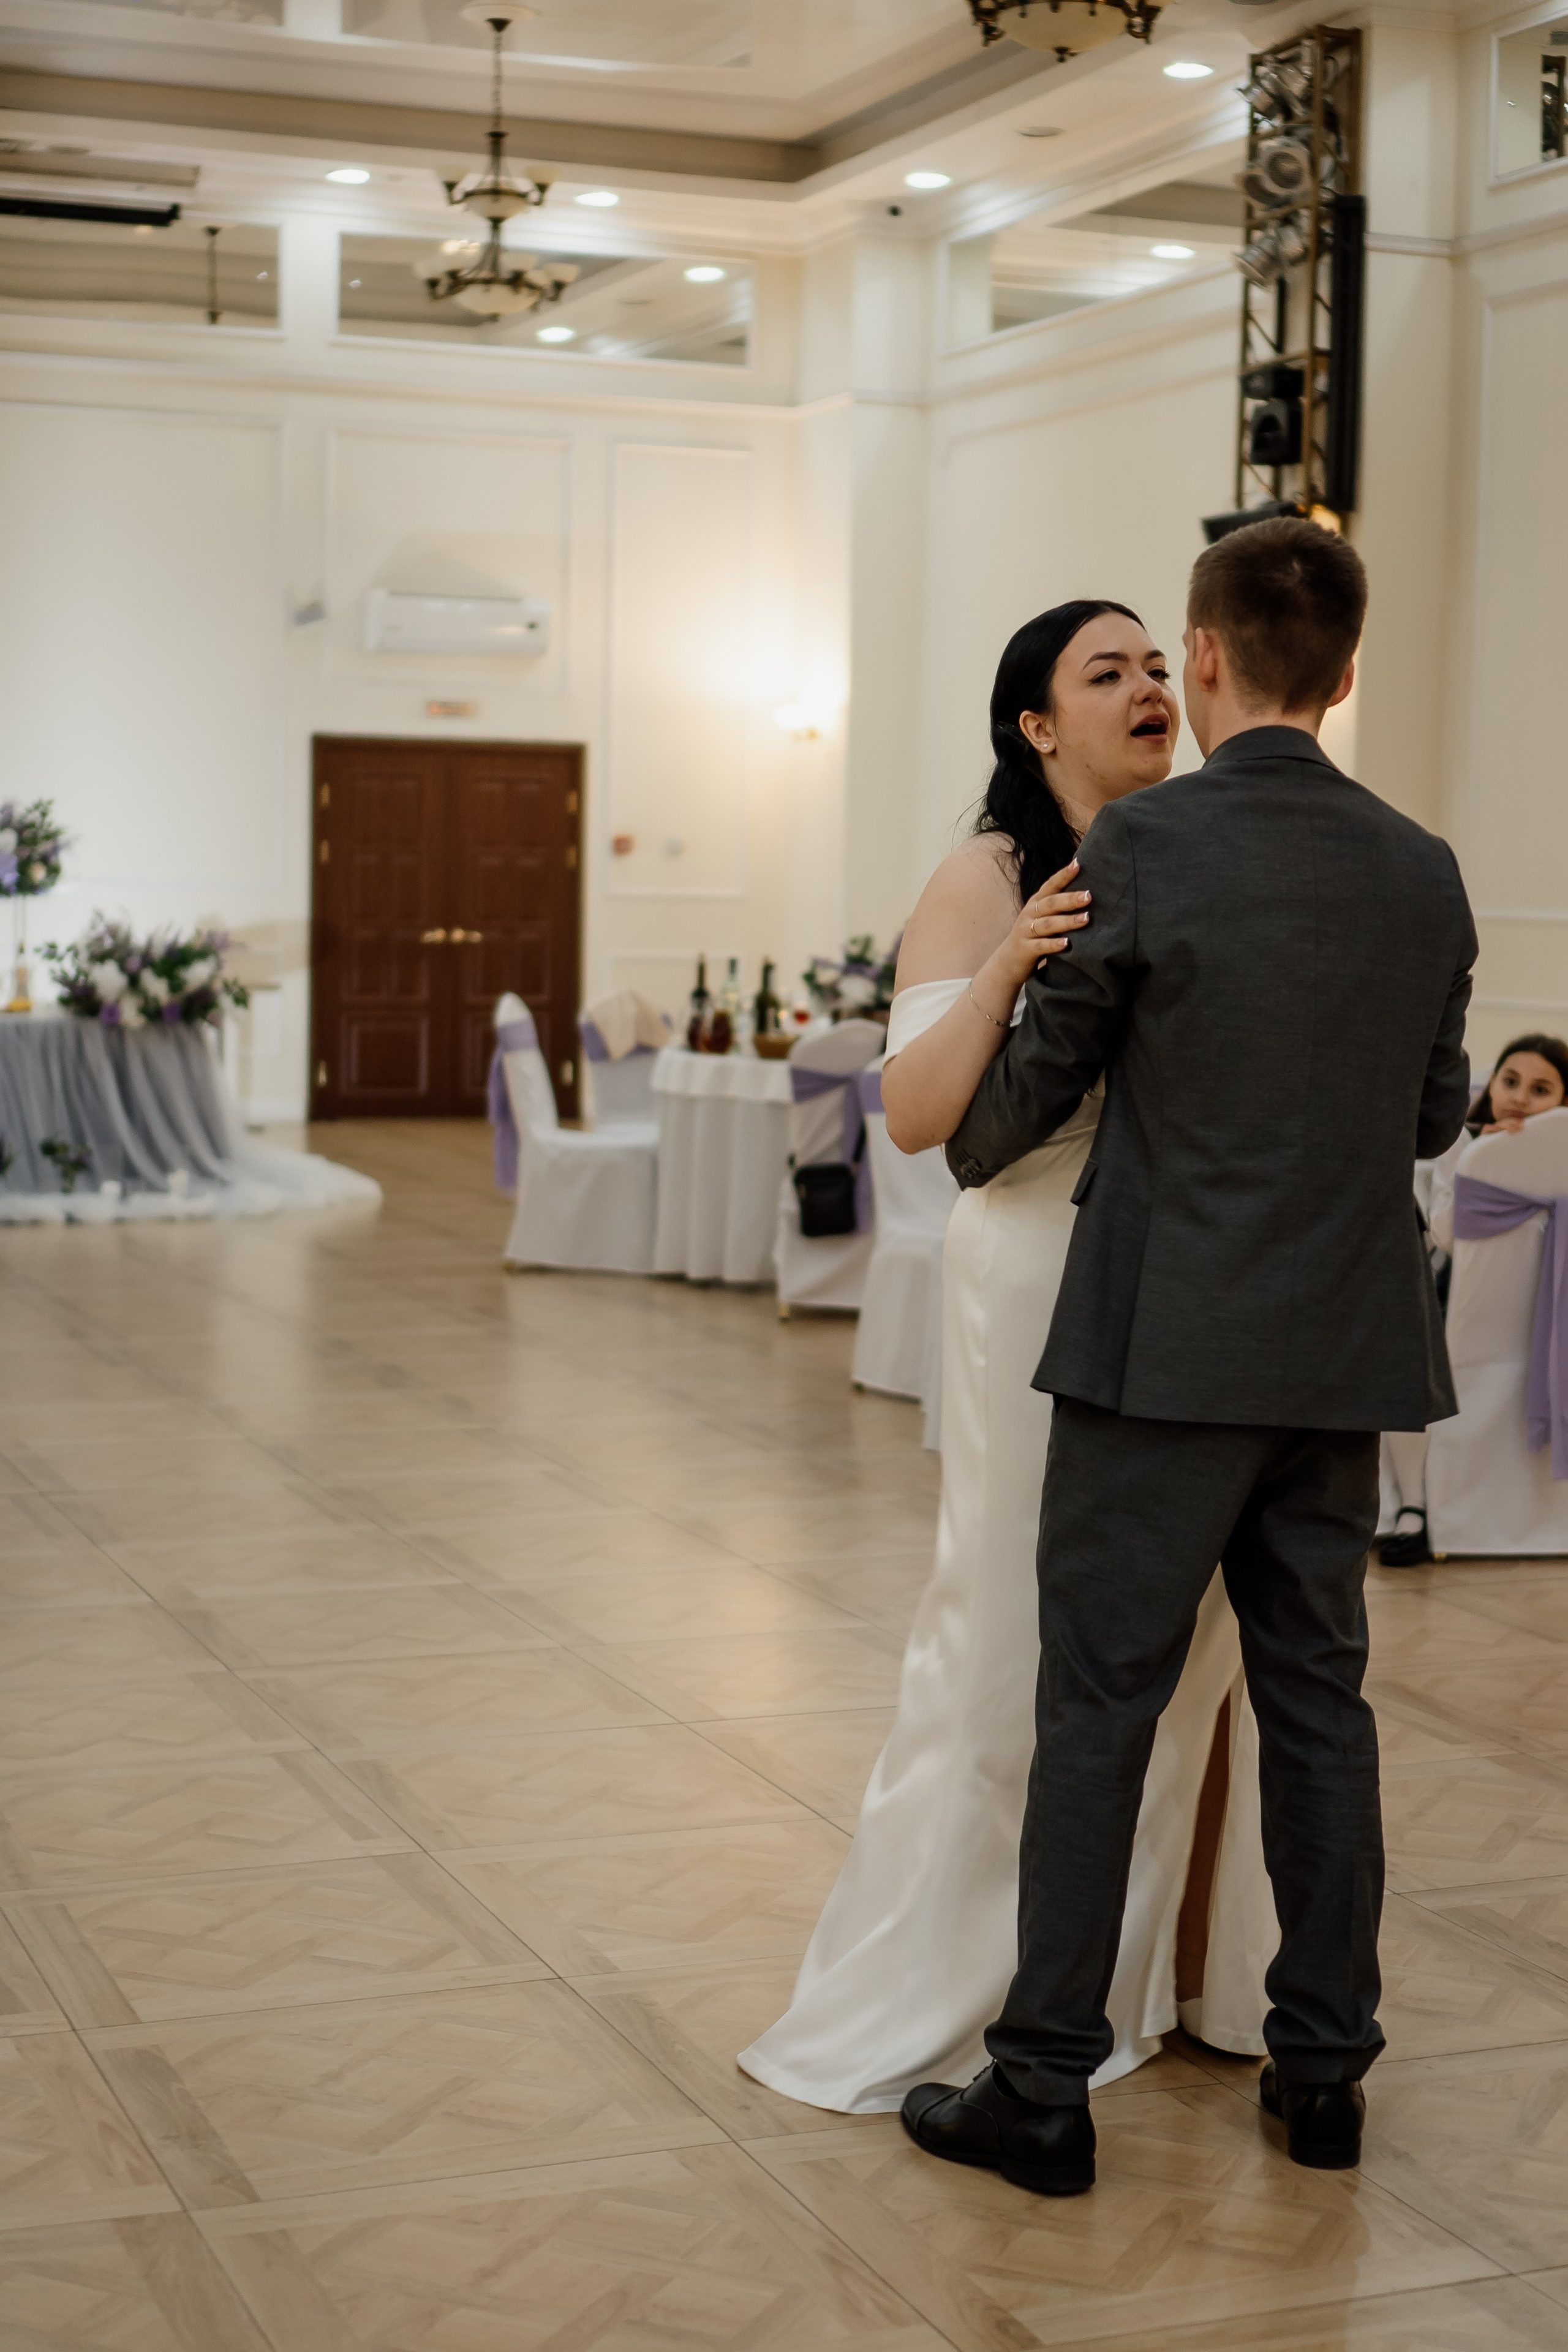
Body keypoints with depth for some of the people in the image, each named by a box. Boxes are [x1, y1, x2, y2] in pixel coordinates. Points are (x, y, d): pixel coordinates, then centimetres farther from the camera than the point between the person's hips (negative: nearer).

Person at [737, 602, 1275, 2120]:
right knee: (1014, 1640, 1)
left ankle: (1139, 1968, 27)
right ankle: (934, 1995, 15)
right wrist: (1001, 976, -26)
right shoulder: (989, 879, -6)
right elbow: (915, 1114, -13)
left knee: (1182, 1634, 10)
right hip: (1046, 1290, -5)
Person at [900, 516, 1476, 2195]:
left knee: (1099, 1709, 2)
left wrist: (959, 1156, 20)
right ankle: (1324, 2068, 22)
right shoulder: (1422, 872, 4)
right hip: (1347, 1355, 5)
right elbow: (1436, 1113, 13)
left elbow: (1044, 1073, -1)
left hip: (1166, 1351, -5)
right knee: (1318, 1696, 14)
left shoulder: (1145, 844, -12)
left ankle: (1043, 2089, 8)